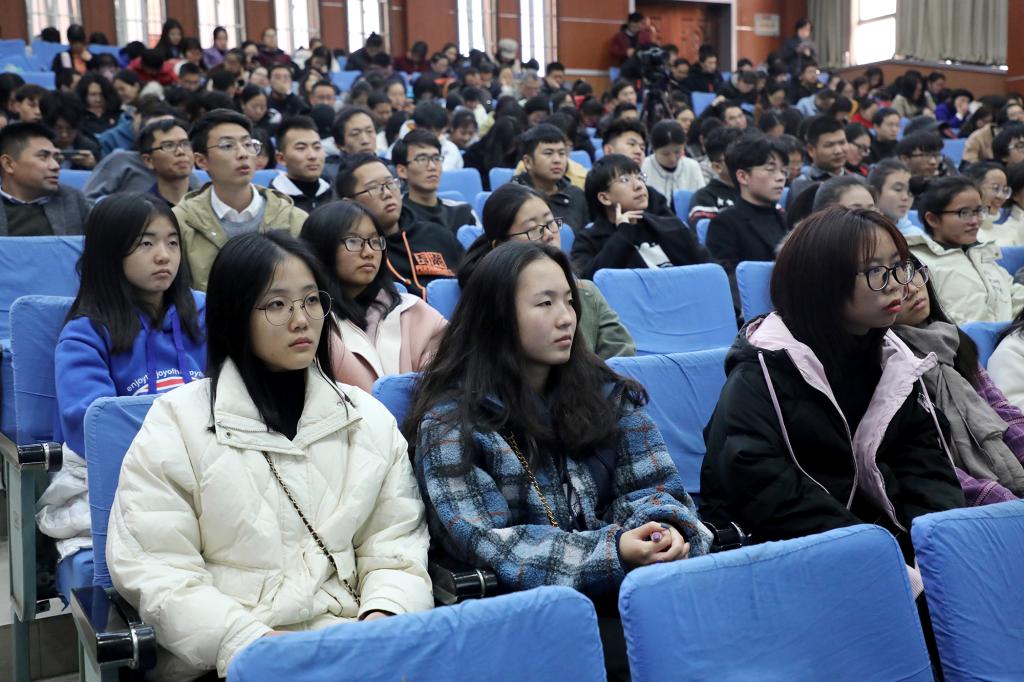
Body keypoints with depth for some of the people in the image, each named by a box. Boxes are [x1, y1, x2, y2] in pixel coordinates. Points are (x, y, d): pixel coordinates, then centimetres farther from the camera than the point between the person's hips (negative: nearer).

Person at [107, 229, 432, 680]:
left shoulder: (369, 418, 10)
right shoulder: (178, 422, 0)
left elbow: (396, 546, 7)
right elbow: (154, 568, -6)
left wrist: (382, 618, -12)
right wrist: (252, 642, -17)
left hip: (351, 642, 3)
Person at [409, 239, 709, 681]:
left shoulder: (605, 392, 11)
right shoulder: (452, 422, -4)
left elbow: (651, 485, 8)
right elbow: (488, 545, -11)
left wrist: (666, 530, -17)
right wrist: (611, 553, -23)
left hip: (626, 586, 5)